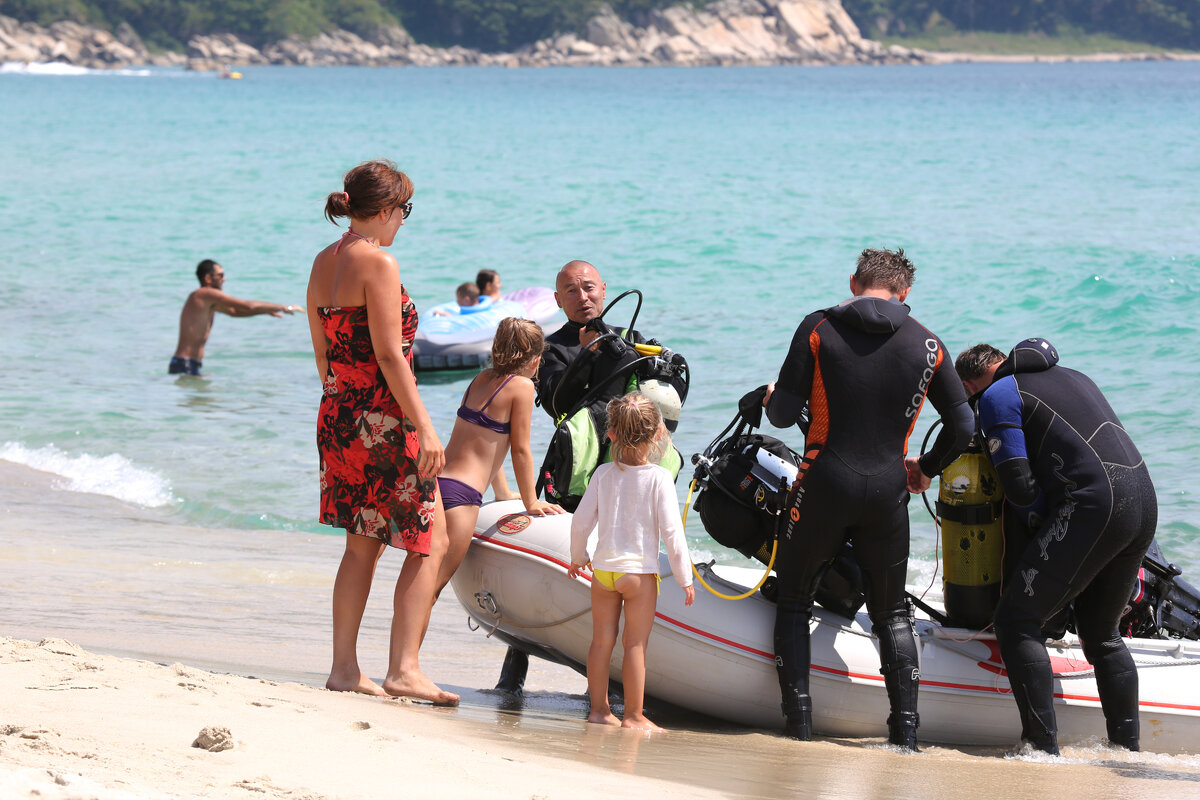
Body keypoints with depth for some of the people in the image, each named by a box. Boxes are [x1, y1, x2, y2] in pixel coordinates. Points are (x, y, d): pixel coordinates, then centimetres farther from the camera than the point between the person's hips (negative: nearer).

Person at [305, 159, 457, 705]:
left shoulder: (324, 262, 11)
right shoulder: (378, 263, -15)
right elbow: (390, 356, -19)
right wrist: (424, 426, -17)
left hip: (337, 414, 9)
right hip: (383, 419, -9)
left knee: (362, 544, 16)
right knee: (430, 540, 0)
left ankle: (344, 667, 15)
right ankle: (404, 667, -6)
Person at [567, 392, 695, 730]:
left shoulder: (604, 473, 0)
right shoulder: (659, 478, -10)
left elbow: (581, 521, 4)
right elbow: (671, 531, -12)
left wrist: (578, 557, 22)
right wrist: (684, 577, -5)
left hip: (603, 569, 4)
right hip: (640, 572, -4)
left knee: (602, 641, 9)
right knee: (635, 645, -1)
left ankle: (599, 709, 15)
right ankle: (634, 715, 1)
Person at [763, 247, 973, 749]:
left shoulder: (818, 329, -4)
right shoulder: (926, 344, 3)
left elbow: (784, 414, -6)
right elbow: (962, 426, 5)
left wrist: (772, 397, 18)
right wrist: (926, 468, 23)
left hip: (823, 485, -2)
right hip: (888, 492, 2)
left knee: (793, 601, 15)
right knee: (892, 613, 17)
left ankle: (799, 722, 7)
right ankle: (906, 730, 9)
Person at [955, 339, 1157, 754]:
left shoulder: (996, 396, 3)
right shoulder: (1073, 376, 27)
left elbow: (1019, 483, -6)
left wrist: (1037, 526, 12)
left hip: (1092, 505, -8)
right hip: (1144, 501, 8)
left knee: (1016, 621, -3)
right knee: (1102, 633, 21)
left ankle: (1043, 747, -10)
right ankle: (1127, 747, 22)